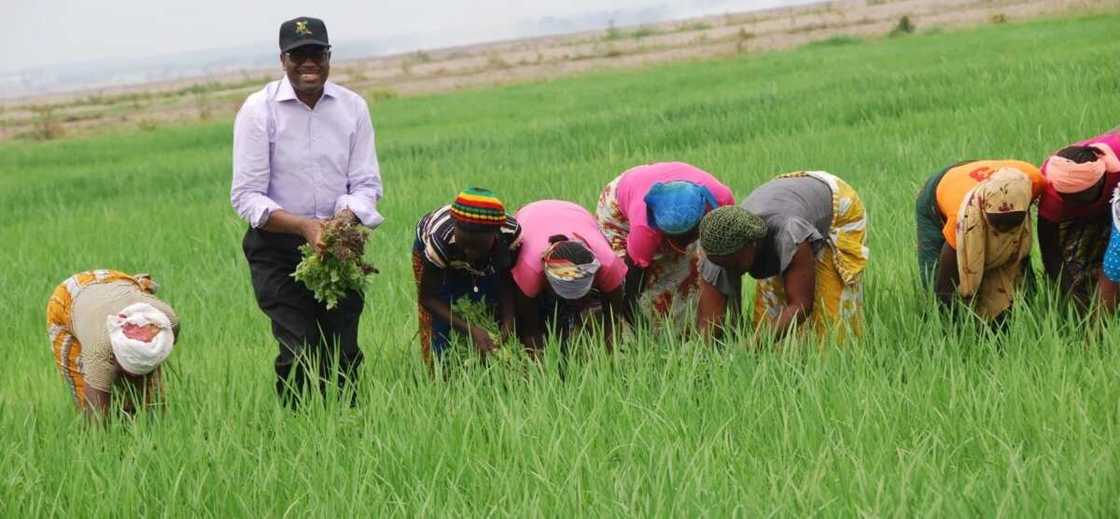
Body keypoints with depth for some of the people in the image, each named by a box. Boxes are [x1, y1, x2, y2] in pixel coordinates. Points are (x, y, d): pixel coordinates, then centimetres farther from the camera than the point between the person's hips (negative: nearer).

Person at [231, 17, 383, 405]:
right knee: (299, 352, -14)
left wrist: (344, 219, -19)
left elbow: (366, 183, 4)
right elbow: (247, 197, -11)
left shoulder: (352, 107, 2)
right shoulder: (259, 110, -9)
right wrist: (304, 227, -24)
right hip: (278, 247, -3)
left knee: (344, 352, 0)